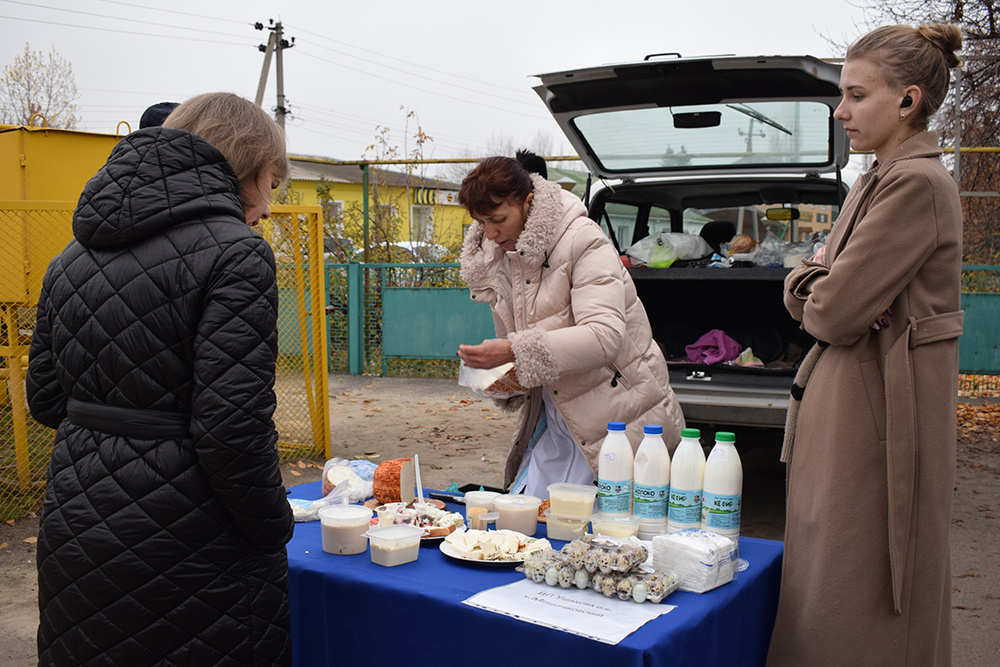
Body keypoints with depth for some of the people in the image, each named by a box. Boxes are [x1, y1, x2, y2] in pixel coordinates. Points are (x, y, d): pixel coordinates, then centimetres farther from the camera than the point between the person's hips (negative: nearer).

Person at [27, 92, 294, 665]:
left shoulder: (73, 256, 9)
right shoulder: (235, 252, -15)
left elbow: (44, 398, 13)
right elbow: (232, 426, -21)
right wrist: (275, 530, -8)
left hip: (74, 536, 7)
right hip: (187, 550, -7)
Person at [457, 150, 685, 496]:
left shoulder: (584, 242, -17)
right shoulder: (498, 258, 6)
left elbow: (605, 336, -29)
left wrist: (516, 352, -34)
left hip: (618, 419, -7)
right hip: (555, 418, 7)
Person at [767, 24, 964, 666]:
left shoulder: (917, 183, -17)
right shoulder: (879, 180, 15)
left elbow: (835, 314, -21)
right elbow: (806, 283, 13)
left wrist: (819, 304, 0)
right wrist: (817, 288, -8)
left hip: (881, 406, -9)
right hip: (851, 399, 9)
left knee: (856, 600, 1)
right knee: (827, 575, 18)